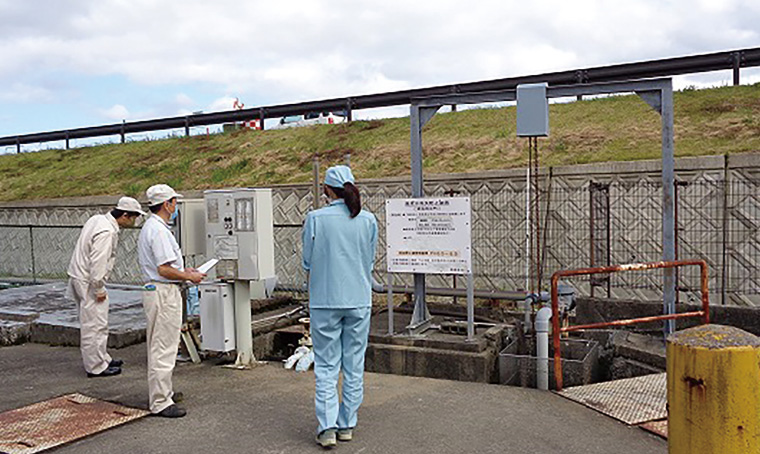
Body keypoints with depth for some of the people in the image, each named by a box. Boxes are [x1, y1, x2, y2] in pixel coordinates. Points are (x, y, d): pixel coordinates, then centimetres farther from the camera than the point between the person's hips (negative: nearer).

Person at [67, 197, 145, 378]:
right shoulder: (107, 232, -23)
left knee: (91, 324, 18)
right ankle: (96, 367, 7)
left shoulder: (97, 219, 8)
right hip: (88, 282, -11)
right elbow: (98, 263, -26)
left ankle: (102, 358, 30)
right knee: (94, 326, -2)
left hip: (79, 277, 11)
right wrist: (99, 289, -17)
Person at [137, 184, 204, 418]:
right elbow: (164, 269, -24)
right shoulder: (159, 230, -19)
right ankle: (160, 402, 2)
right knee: (163, 349, -5)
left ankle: (160, 392, 31)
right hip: (164, 293, -11)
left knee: (158, 347, 19)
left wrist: (183, 271, 18)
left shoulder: (149, 227, 15)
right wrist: (189, 277, -12)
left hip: (153, 290, 11)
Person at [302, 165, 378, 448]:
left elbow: (307, 263, -2)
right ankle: (347, 425, 21)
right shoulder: (368, 220, -1)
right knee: (354, 366, 12)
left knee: (326, 366, 7)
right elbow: (370, 261, 7)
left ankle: (327, 428, 3)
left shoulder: (315, 219, -9)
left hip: (325, 300, -2)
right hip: (359, 300, 3)